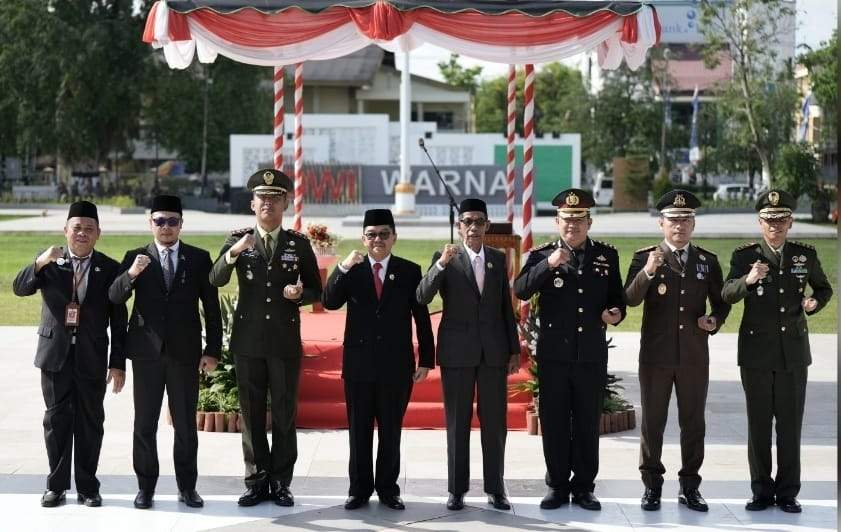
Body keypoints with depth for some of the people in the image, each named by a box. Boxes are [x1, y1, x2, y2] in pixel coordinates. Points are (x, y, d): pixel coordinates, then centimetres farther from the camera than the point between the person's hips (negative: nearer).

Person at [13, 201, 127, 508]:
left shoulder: (109, 269, 0)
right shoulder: (50, 262, 3)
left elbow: (119, 320, 0)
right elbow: (19, 288, -8)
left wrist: (118, 364, -3)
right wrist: (40, 263, -26)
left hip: (92, 358, -1)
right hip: (56, 354, 1)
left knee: (90, 422, 5)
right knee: (57, 419, 6)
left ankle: (87, 487, 14)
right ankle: (56, 485, 14)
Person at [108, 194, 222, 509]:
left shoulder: (199, 259, 5)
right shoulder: (136, 258, 5)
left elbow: (212, 307, 5)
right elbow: (114, 298, -7)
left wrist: (213, 350, -1)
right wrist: (131, 274, -27)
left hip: (185, 352, 0)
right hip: (147, 351, 0)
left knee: (186, 424, 4)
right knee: (144, 423, 5)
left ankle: (187, 487, 14)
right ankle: (146, 486, 14)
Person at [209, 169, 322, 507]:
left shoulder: (299, 244, 3)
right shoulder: (238, 240, 3)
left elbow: (316, 291, 7)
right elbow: (216, 280, -11)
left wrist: (299, 294, -15)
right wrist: (232, 254, -29)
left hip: (286, 342, 0)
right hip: (248, 341, 0)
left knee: (284, 415, 5)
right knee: (251, 415, 6)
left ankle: (281, 483, 13)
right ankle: (257, 482, 15)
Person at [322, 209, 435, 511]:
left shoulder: (410, 271, 1)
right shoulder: (352, 271, 3)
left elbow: (422, 318, 2)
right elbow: (329, 302, -11)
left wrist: (426, 360, -1)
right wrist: (343, 268, -22)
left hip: (396, 365, -1)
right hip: (359, 364, 1)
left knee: (391, 431, 7)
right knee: (359, 430, 7)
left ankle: (388, 489, 16)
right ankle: (359, 489, 16)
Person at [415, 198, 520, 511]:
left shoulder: (498, 259, 8)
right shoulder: (446, 259, -2)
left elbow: (506, 306, 11)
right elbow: (422, 297, -15)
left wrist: (514, 350, 10)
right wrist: (441, 264, -29)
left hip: (494, 352, 3)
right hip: (458, 352, -2)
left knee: (495, 423, 5)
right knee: (457, 423, 4)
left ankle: (495, 489, 14)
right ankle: (457, 490, 12)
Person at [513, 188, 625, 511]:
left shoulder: (607, 256, 7)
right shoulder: (541, 255, 1)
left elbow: (617, 296, 15)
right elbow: (520, 291, -15)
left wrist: (616, 313, -7)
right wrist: (548, 264, -27)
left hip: (592, 355, 1)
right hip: (553, 355, -1)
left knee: (588, 424, 7)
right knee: (554, 423, 5)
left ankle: (583, 488, 17)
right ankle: (558, 487, 15)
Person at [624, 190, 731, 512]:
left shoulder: (708, 261, 7)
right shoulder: (644, 257, -1)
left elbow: (721, 302, 15)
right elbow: (631, 299, -13)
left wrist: (715, 320, -7)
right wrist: (647, 272, -30)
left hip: (694, 356, 2)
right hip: (656, 355, -2)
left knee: (693, 423, 7)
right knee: (652, 422, 4)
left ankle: (690, 487, 16)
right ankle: (652, 486, 14)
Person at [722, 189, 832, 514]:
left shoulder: (805, 255, 4)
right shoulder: (745, 256, -3)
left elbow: (824, 288, 18)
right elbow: (727, 295, -16)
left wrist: (814, 302, -5)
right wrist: (747, 280, -37)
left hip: (793, 353, 1)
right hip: (756, 353, -1)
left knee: (790, 424, 4)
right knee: (758, 424, 5)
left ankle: (788, 493, 12)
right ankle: (762, 491, 13)